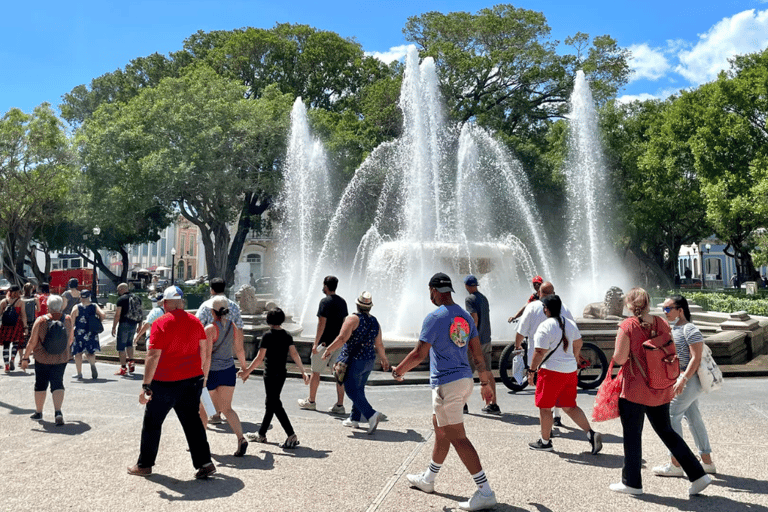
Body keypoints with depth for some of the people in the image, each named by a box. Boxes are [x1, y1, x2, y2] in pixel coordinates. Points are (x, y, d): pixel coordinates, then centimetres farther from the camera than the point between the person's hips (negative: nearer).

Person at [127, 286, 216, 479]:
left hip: (165, 383, -4)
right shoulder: (195, 321, 3)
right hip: (192, 380, 5)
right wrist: (203, 376, 19)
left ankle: (144, 465, 26)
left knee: (152, 423, 13)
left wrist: (146, 386, -17)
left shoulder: (161, 323, -12)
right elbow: (204, 352, 8)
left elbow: (153, 356, -18)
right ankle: (204, 463, 6)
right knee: (192, 421, 11)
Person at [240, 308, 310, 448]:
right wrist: (303, 372, -4)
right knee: (271, 403, 17)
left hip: (271, 374, -7)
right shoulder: (287, 336, 4)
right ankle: (261, 434, 30)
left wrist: (247, 371, -7)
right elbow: (295, 355, -4)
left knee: (275, 405, -3)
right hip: (282, 373, 7)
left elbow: (259, 358, -15)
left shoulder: (268, 336, -12)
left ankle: (292, 436, -11)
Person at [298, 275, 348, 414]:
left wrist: (316, 343, -14)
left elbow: (322, 323, -16)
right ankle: (339, 405, 2)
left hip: (325, 342, -6)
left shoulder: (325, 301, -12)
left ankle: (311, 401, 22)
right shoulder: (342, 302, 10)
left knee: (315, 372, 9)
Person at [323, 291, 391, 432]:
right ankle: (354, 418, 26)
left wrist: (328, 350, -7)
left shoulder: (353, 319, -13)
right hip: (369, 361, 7)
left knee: (352, 390, -2)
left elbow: (342, 339, -18)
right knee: (359, 389, 18)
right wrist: (384, 360, 21)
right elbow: (379, 344, 8)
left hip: (354, 361, -7)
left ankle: (371, 415, -15)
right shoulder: (375, 322, 5)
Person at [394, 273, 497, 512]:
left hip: (446, 384, -9)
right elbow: (478, 354, 11)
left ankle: (485, 492, -4)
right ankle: (427, 480, 36)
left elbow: (419, 354, -14)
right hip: (465, 380, 9)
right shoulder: (466, 316, 9)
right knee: (440, 430, 21)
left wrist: (398, 371, 2)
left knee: (458, 438, -5)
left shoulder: (435, 317, -14)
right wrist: (485, 382, 18)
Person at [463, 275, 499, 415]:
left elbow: (475, 319, -19)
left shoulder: (469, 299, -12)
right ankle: (493, 404, 11)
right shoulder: (484, 298, 11)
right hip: (486, 340, 7)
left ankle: (463, 404, 11)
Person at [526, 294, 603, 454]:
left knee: (544, 407, 7)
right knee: (570, 407, 15)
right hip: (570, 371, 8)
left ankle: (545, 442, 16)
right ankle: (591, 434, 2)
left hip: (551, 371, -7)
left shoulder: (545, 327, -16)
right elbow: (578, 344, 18)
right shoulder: (570, 323, 8)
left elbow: (539, 352, -18)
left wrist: (531, 371, -10)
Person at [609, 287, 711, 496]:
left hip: (635, 389, -6)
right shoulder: (662, 324, 2)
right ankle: (698, 475, 19)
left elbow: (619, 359, -16)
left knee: (632, 436, 7)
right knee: (666, 431, 20)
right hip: (660, 389, 6)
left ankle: (631, 482, 18)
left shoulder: (627, 326, -15)